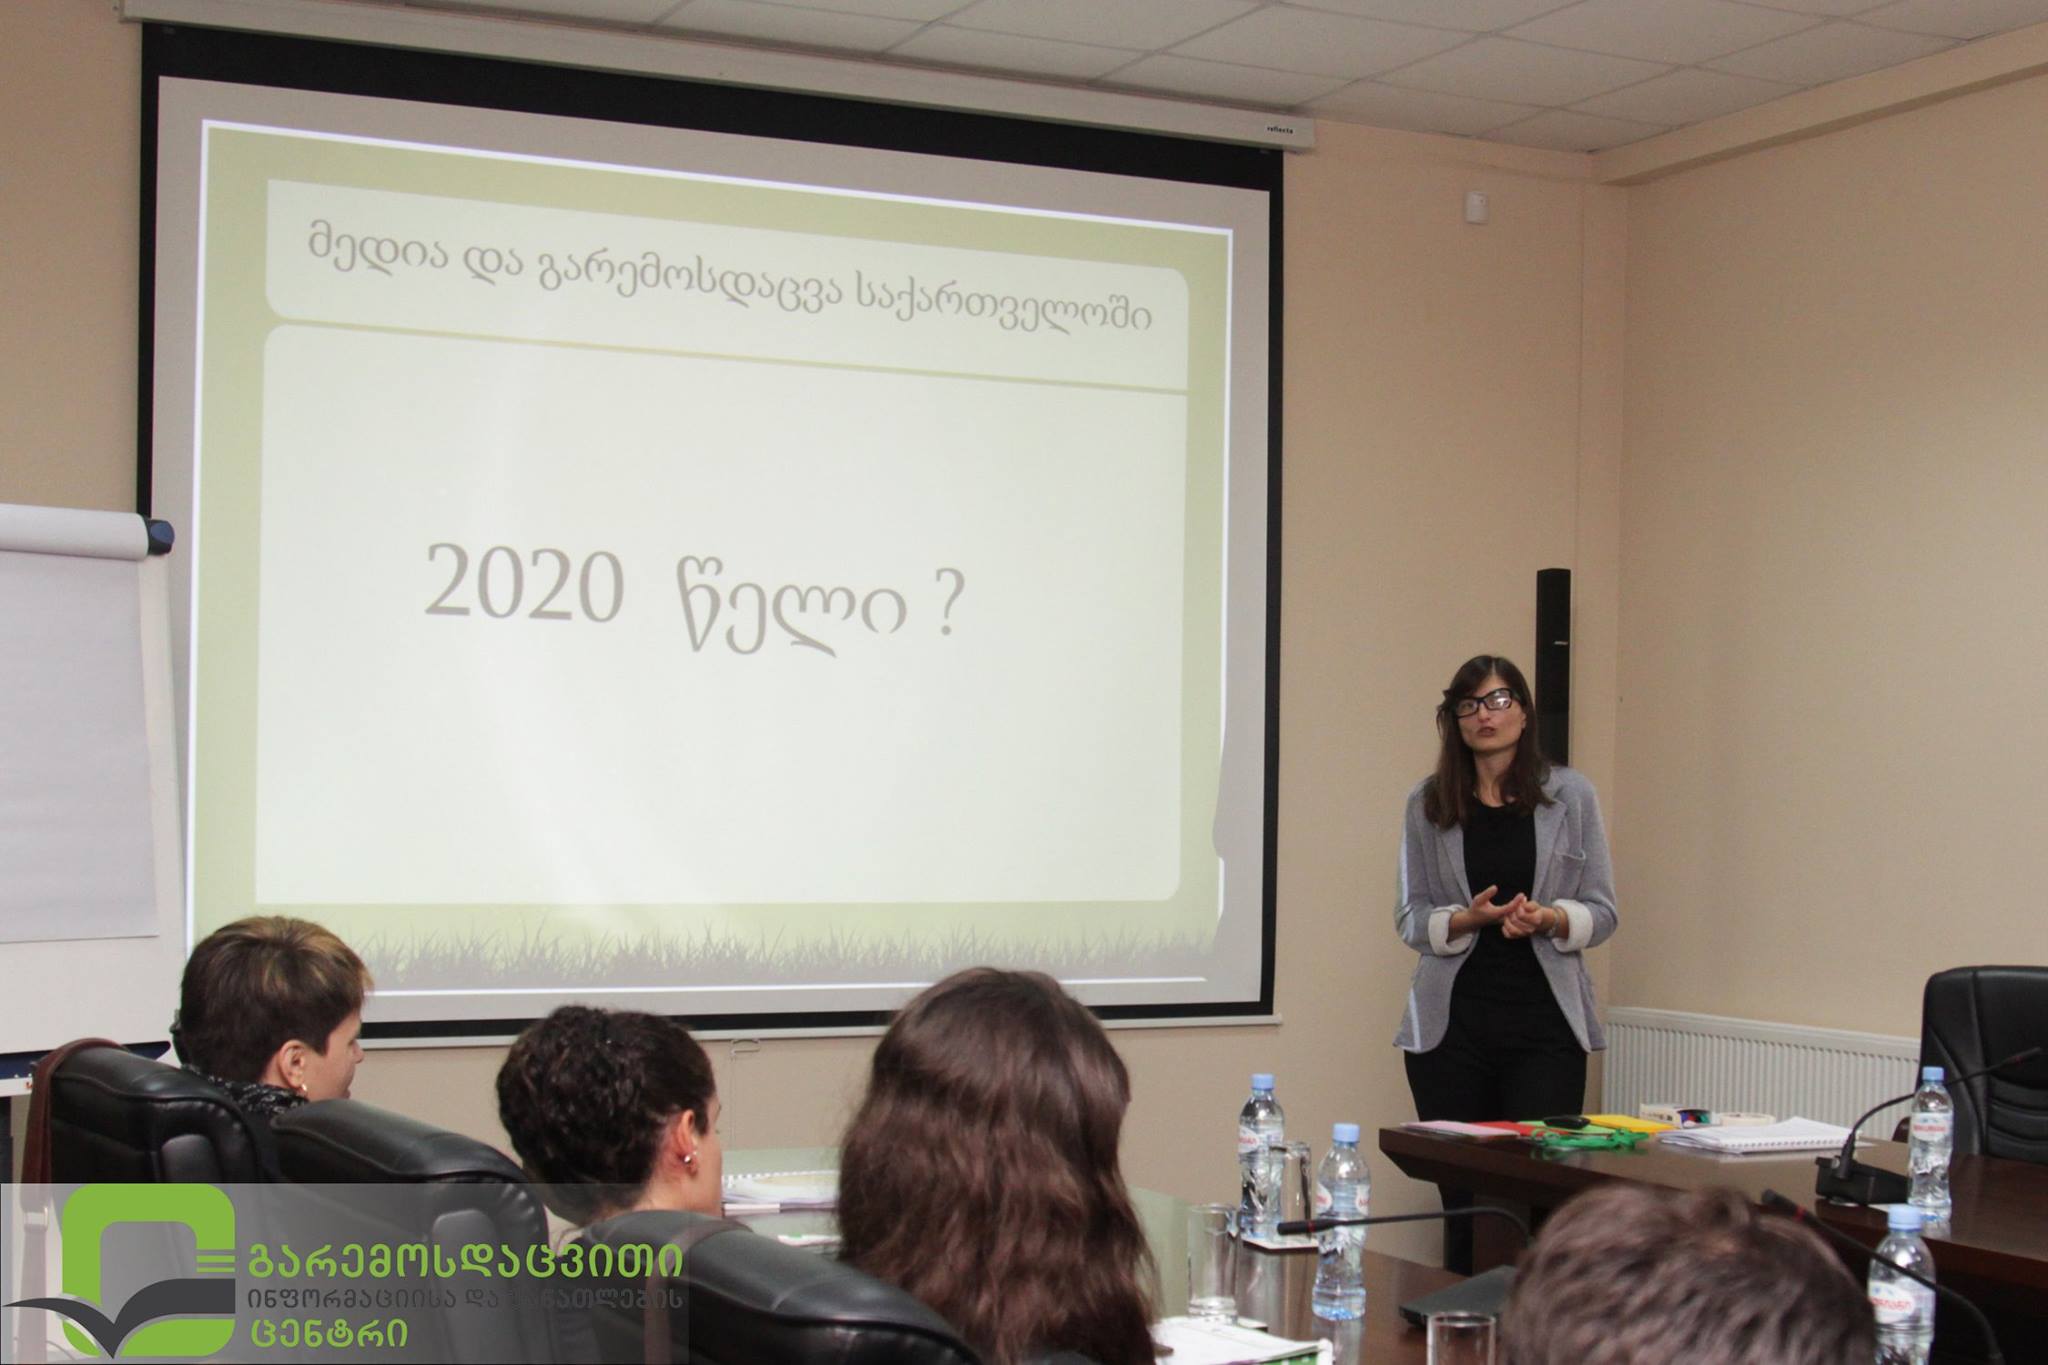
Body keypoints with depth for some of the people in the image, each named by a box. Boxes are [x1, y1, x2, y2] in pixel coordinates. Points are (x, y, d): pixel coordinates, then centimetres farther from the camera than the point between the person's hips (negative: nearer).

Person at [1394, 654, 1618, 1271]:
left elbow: (1602, 912, 7)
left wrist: (1548, 918, -14)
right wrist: (1469, 919, -12)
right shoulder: (1427, 804, 8)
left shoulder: (1571, 795, 7)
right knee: (1462, 1198, 2)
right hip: (1452, 1021, 1)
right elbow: (1410, 918, 7)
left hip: (1545, 1018, 0)